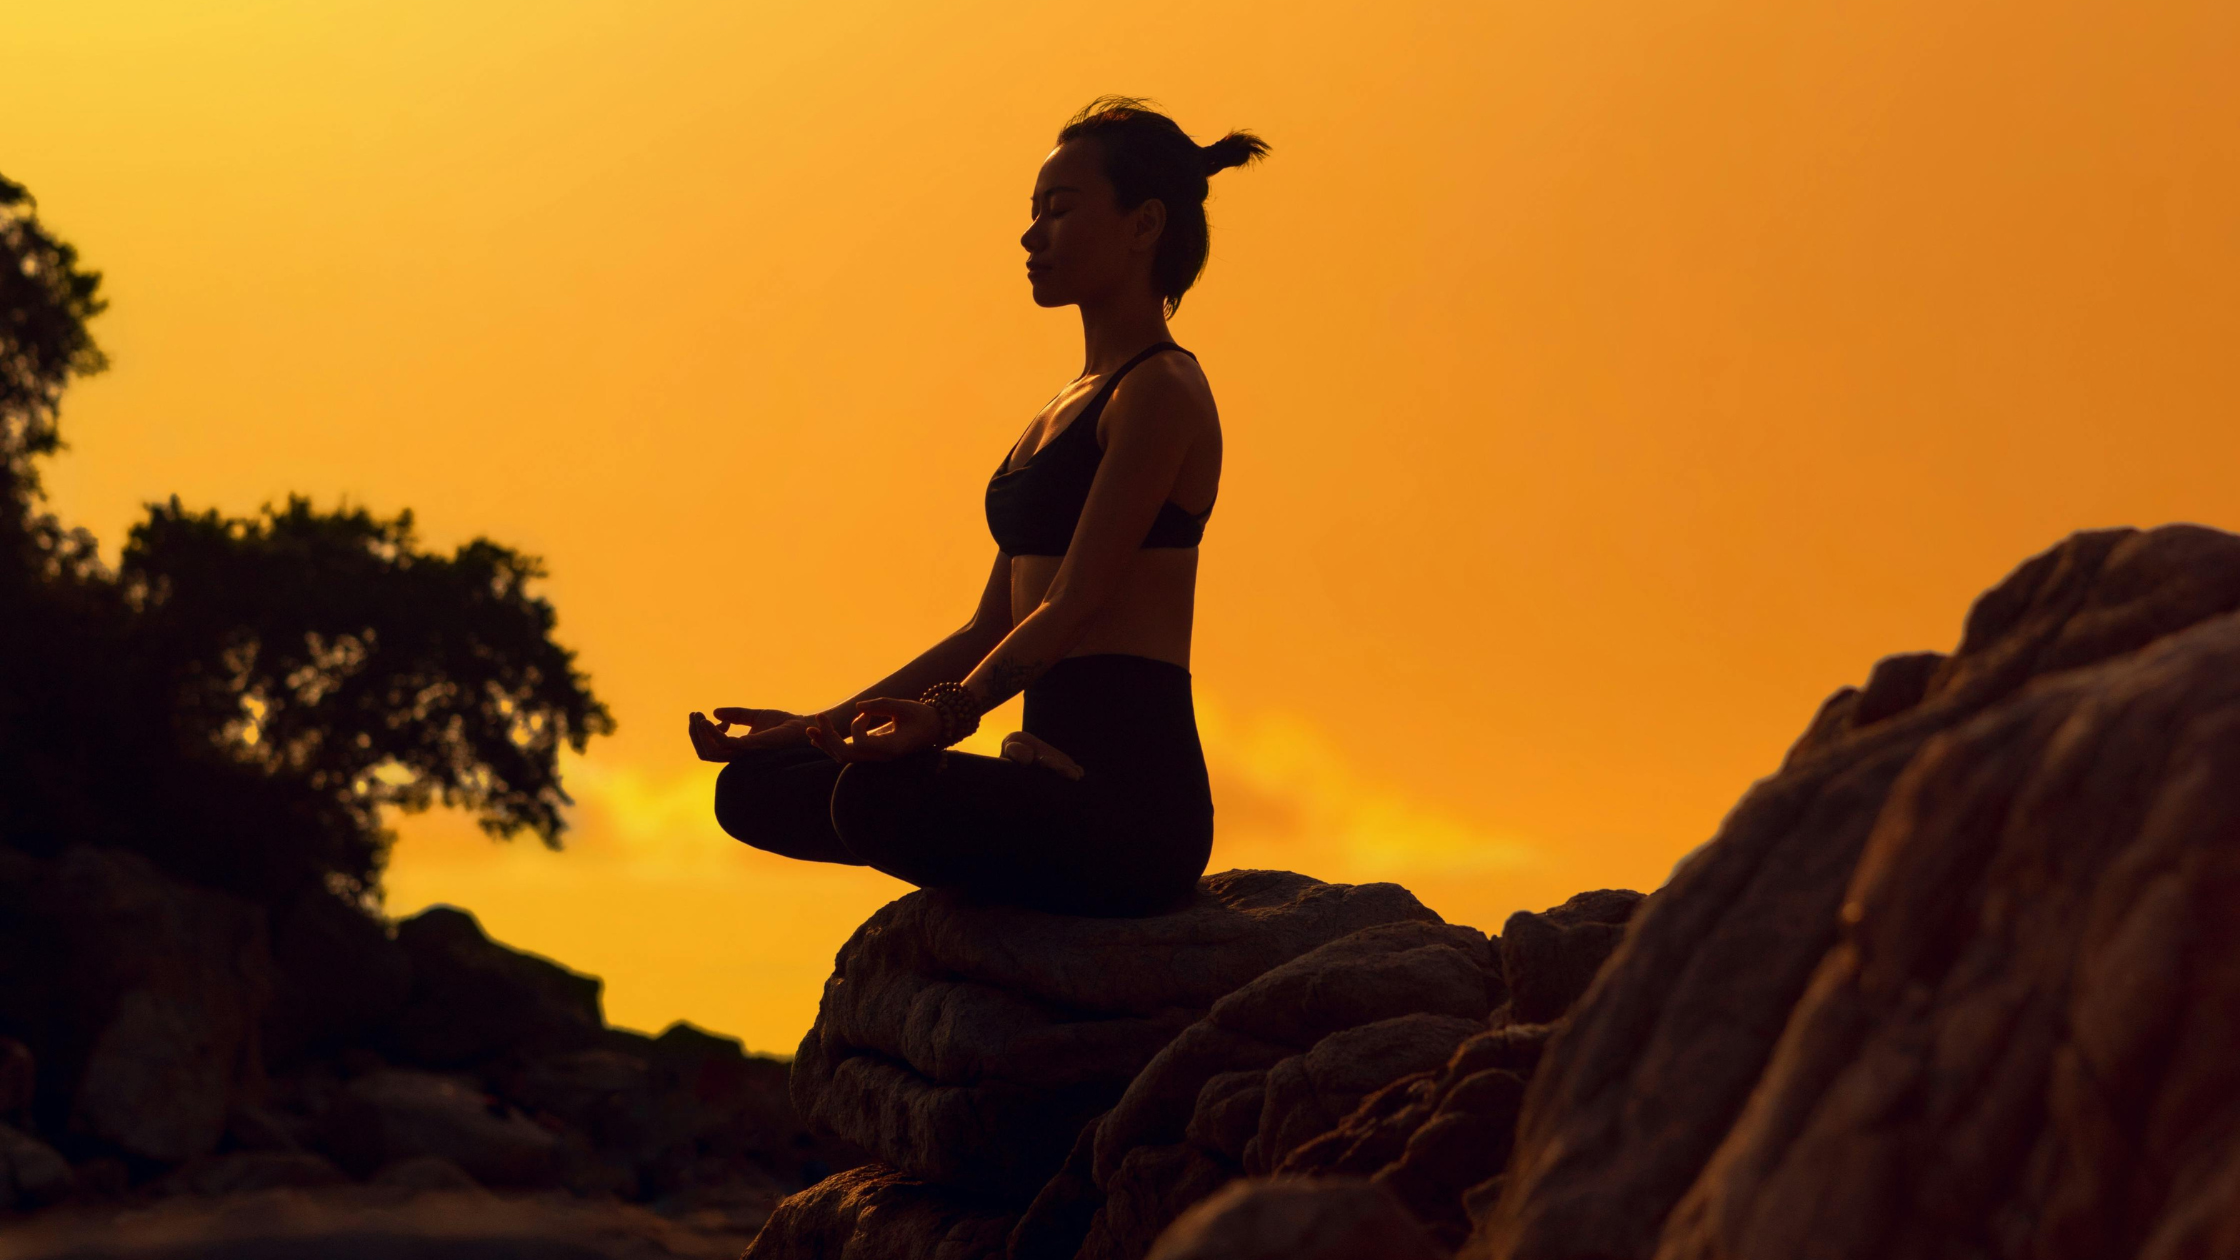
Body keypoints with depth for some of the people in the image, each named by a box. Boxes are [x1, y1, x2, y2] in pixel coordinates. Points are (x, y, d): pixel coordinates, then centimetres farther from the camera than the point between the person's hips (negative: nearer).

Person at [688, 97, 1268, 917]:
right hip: (1057, 782, 10)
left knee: (879, 798, -35)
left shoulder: (1163, 390, -6)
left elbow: (1075, 602, -17)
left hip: (1133, 797, -10)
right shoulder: (1064, 413, 24)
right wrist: (821, 726, 17)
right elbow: (990, 631, 23)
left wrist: (944, 714, -31)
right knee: (754, 785, 4)